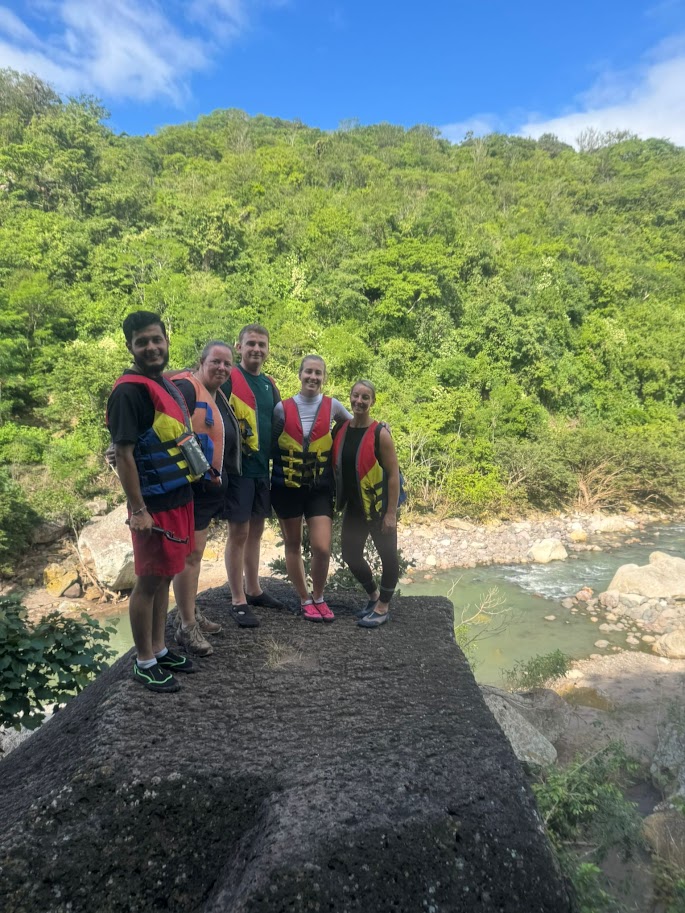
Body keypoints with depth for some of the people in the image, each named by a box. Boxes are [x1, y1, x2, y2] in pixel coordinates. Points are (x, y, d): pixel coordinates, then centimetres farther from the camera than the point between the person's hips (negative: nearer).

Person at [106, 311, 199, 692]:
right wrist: (138, 510, -20)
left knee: (166, 576, 17)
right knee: (149, 581, 3)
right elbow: (124, 453, -18)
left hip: (180, 497, 9)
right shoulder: (129, 391, -15)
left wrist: (200, 472, 18)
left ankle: (159, 649, 31)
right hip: (154, 503, -8)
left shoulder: (167, 384, 12)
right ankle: (144, 663, 19)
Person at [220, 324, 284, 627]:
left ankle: (253, 590, 29)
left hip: (263, 467, 7)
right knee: (239, 532, -1)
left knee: (255, 531, 15)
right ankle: (238, 601, 10)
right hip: (239, 467, -7)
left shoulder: (269, 384, 13)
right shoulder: (229, 378, -7)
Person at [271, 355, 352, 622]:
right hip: (287, 487, 0)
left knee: (322, 548, -7)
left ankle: (318, 597, 20)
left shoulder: (332, 406, 0)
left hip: (320, 487, 0)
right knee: (292, 545, 10)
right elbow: (272, 444, 4)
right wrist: (271, 477, -2)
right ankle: (305, 599, 29)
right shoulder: (282, 408, -3)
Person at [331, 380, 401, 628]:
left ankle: (383, 607, 25)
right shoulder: (341, 430, 2)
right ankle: (373, 594, 37)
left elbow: (393, 474, -14)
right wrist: (339, 502, 8)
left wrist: (391, 513, -16)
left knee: (387, 556, 6)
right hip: (353, 507, 6)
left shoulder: (380, 434, -13)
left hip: (378, 507, -5)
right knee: (350, 555, 13)